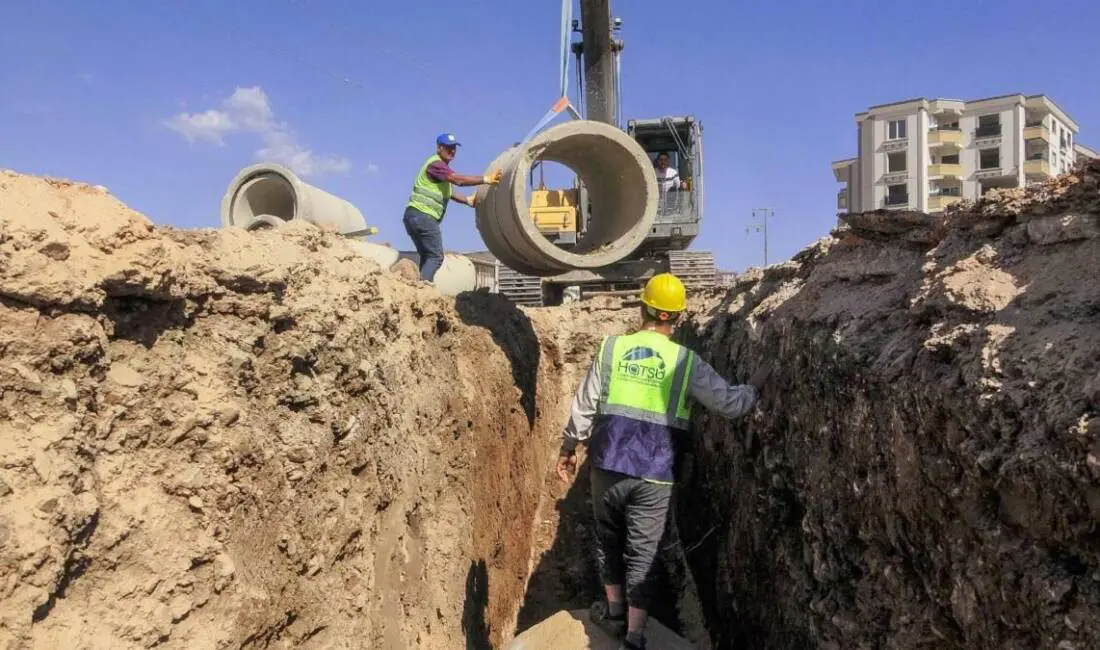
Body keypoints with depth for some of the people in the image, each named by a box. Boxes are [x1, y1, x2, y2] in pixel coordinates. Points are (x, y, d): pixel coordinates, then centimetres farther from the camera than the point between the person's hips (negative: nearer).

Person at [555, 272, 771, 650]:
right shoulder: (686, 362, -4)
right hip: (653, 476, -1)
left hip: (609, 466, 2)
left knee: (609, 540, 22)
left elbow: (584, 405, 1)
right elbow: (731, 404, -2)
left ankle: (615, 611, 37)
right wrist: (757, 385, 18)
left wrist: (569, 448, 13)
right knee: (642, 555, 8)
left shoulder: (612, 347, -2)